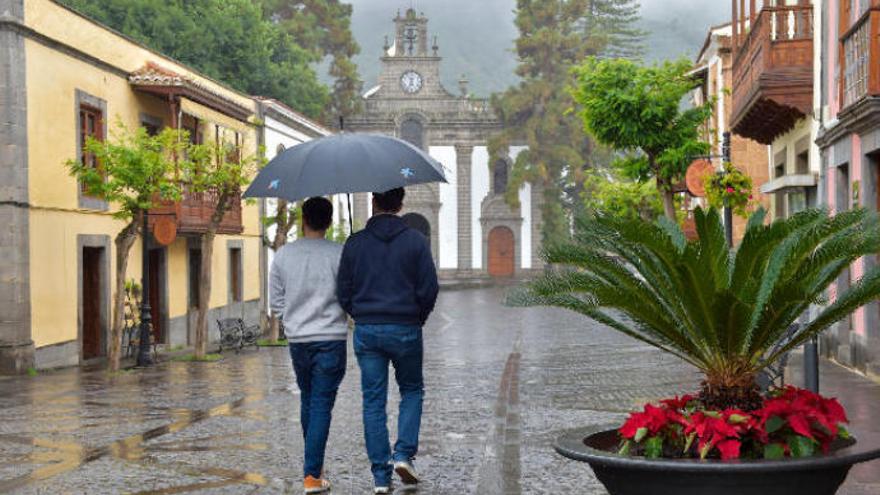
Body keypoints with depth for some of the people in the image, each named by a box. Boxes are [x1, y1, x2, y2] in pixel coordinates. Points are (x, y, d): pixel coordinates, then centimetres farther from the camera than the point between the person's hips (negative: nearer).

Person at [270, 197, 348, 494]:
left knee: (307, 400, 20)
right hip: (331, 339, -3)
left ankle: (313, 465, 30)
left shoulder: (283, 255, 2)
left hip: (297, 339, 4)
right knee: (322, 406, -1)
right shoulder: (339, 254, -8)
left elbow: (276, 303, 6)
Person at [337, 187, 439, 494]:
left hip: (366, 331, 1)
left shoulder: (355, 243, 0)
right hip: (405, 330, -1)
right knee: (412, 390, 18)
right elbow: (429, 289, -6)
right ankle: (404, 454, 1)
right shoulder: (415, 241, -4)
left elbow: (344, 291, 2)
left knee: (373, 402, 7)